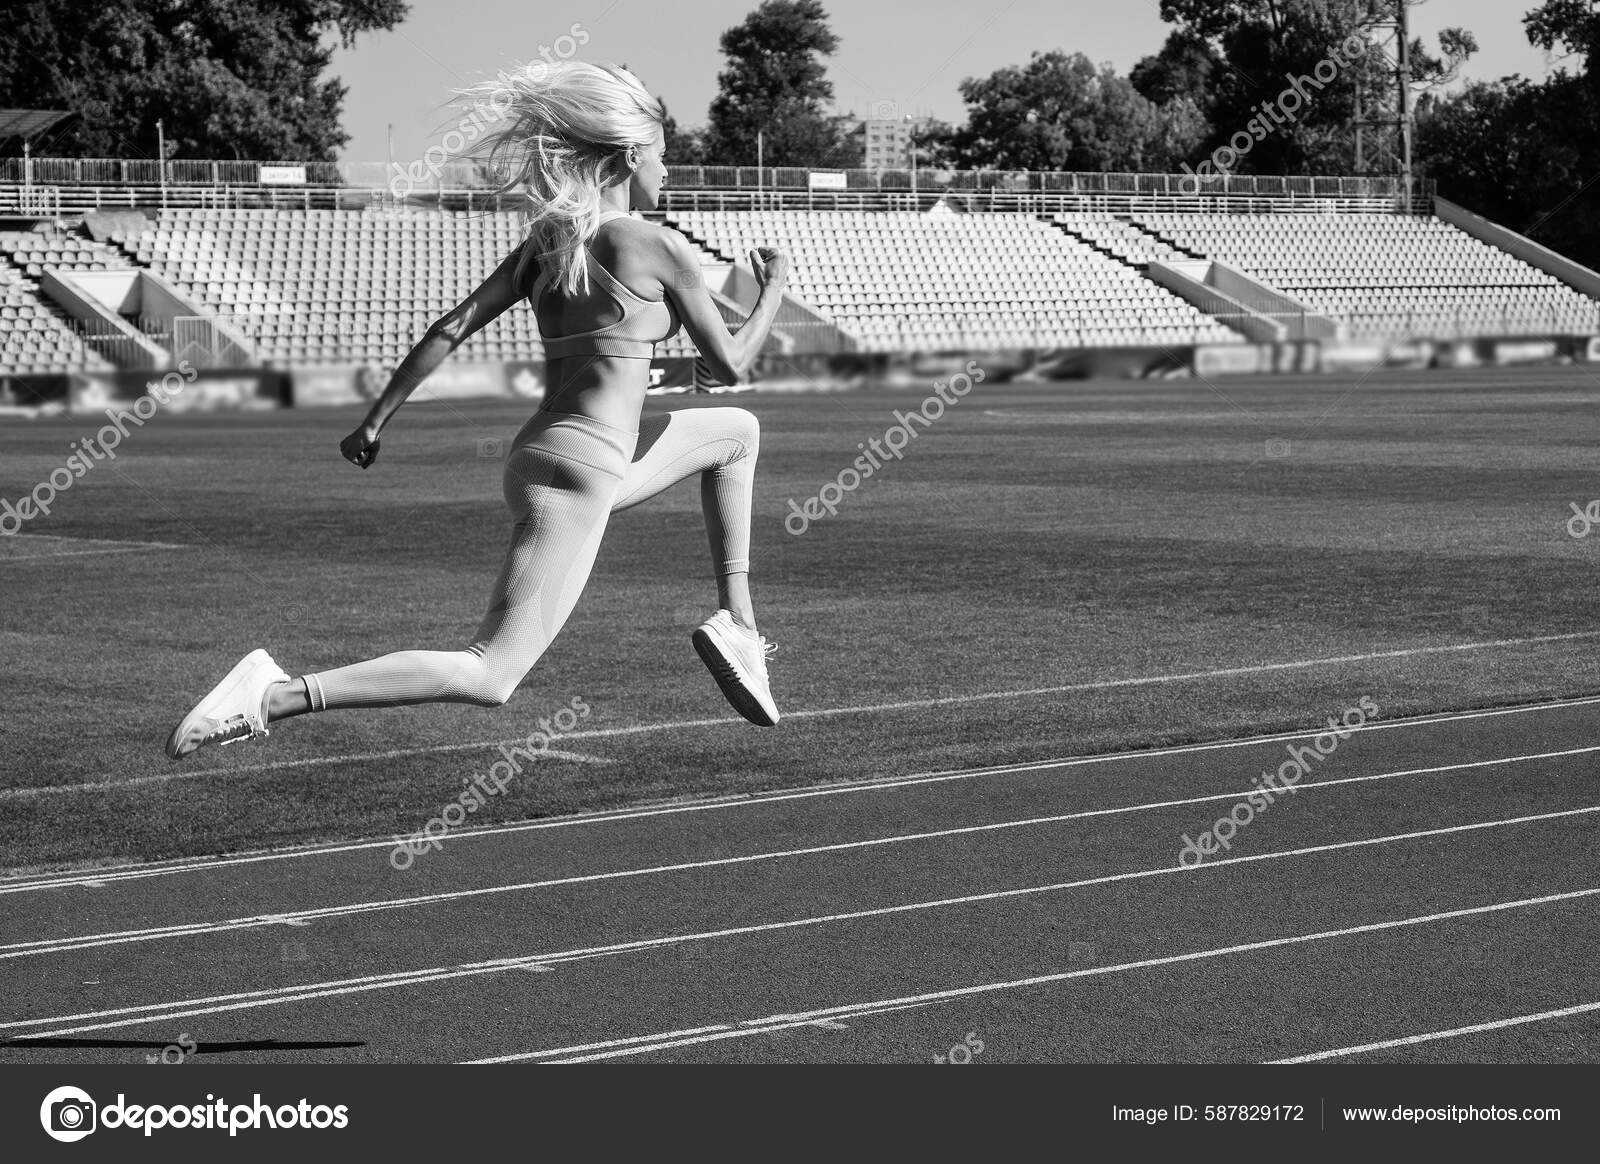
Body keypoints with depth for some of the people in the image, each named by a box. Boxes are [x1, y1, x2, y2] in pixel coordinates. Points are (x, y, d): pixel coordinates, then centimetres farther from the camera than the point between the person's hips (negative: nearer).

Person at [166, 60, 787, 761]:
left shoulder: (545, 242, 12)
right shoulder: (661, 248, -7)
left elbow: (452, 328, 5)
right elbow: (730, 365, 1)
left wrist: (376, 419, 7)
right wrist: (773, 292, 17)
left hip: (541, 451, 9)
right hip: (578, 473, -9)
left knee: (738, 432, 26)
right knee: (489, 677, -14)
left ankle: (736, 624, 23)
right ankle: (272, 696, -25)